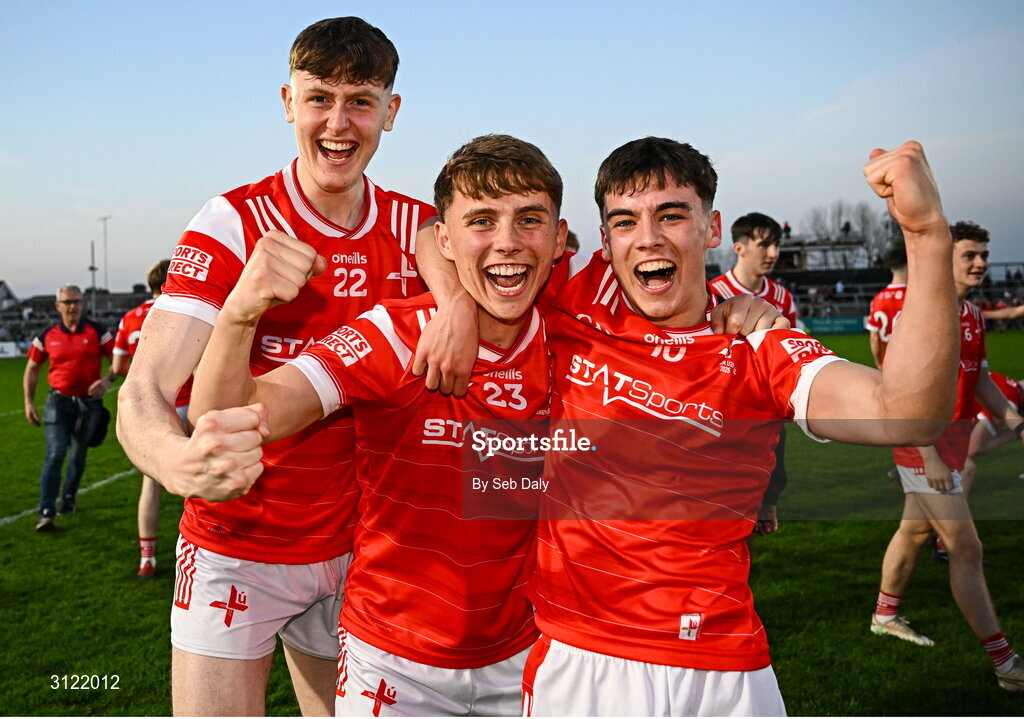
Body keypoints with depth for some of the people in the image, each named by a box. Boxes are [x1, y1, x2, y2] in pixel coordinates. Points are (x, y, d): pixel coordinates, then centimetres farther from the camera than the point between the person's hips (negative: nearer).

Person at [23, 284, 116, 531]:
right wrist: (29, 402, 4)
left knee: (78, 455, 11)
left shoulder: (96, 332, -3)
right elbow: (32, 368, 11)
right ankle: (46, 512, -9)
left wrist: (108, 379, -21)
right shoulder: (47, 336, 2)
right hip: (59, 401, 0)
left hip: (89, 402, 0)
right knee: (55, 454, -11)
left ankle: (69, 497, 35)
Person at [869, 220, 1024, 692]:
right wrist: (929, 456, -24)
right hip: (924, 442, -9)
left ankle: (885, 614, 40)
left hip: (954, 436, 9)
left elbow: (980, 379, 20)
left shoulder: (972, 316, 11)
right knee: (966, 548, -6)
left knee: (915, 529, 22)